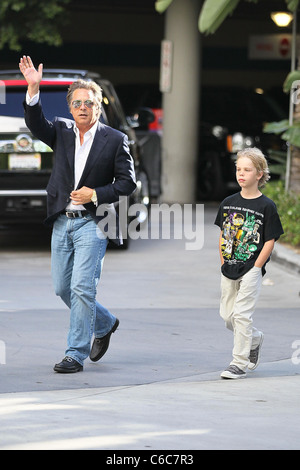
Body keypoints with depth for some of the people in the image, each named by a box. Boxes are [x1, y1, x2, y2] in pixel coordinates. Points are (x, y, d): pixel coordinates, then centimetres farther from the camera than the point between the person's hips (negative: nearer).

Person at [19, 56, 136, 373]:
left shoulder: (115, 140, 0)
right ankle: (104, 324, 34)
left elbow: (127, 183, -1)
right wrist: (33, 89, -25)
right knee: (63, 288, 10)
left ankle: (76, 355, -6)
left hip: (92, 223, -5)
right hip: (62, 221, 5)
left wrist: (94, 194, -13)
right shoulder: (61, 131, 9)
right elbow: (35, 124, -11)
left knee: (81, 287, -11)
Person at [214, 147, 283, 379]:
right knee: (227, 315, 8)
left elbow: (270, 241, -7)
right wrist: (223, 263, 6)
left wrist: (256, 268, -12)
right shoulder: (228, 203, 7)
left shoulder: (266, 206, -7)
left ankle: (239, 363, -4)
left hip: (252, 268, -6)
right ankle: (255, 339, 35)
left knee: (242, 314, -10)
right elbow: (223, 235, 13)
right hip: (229, 269, 6)